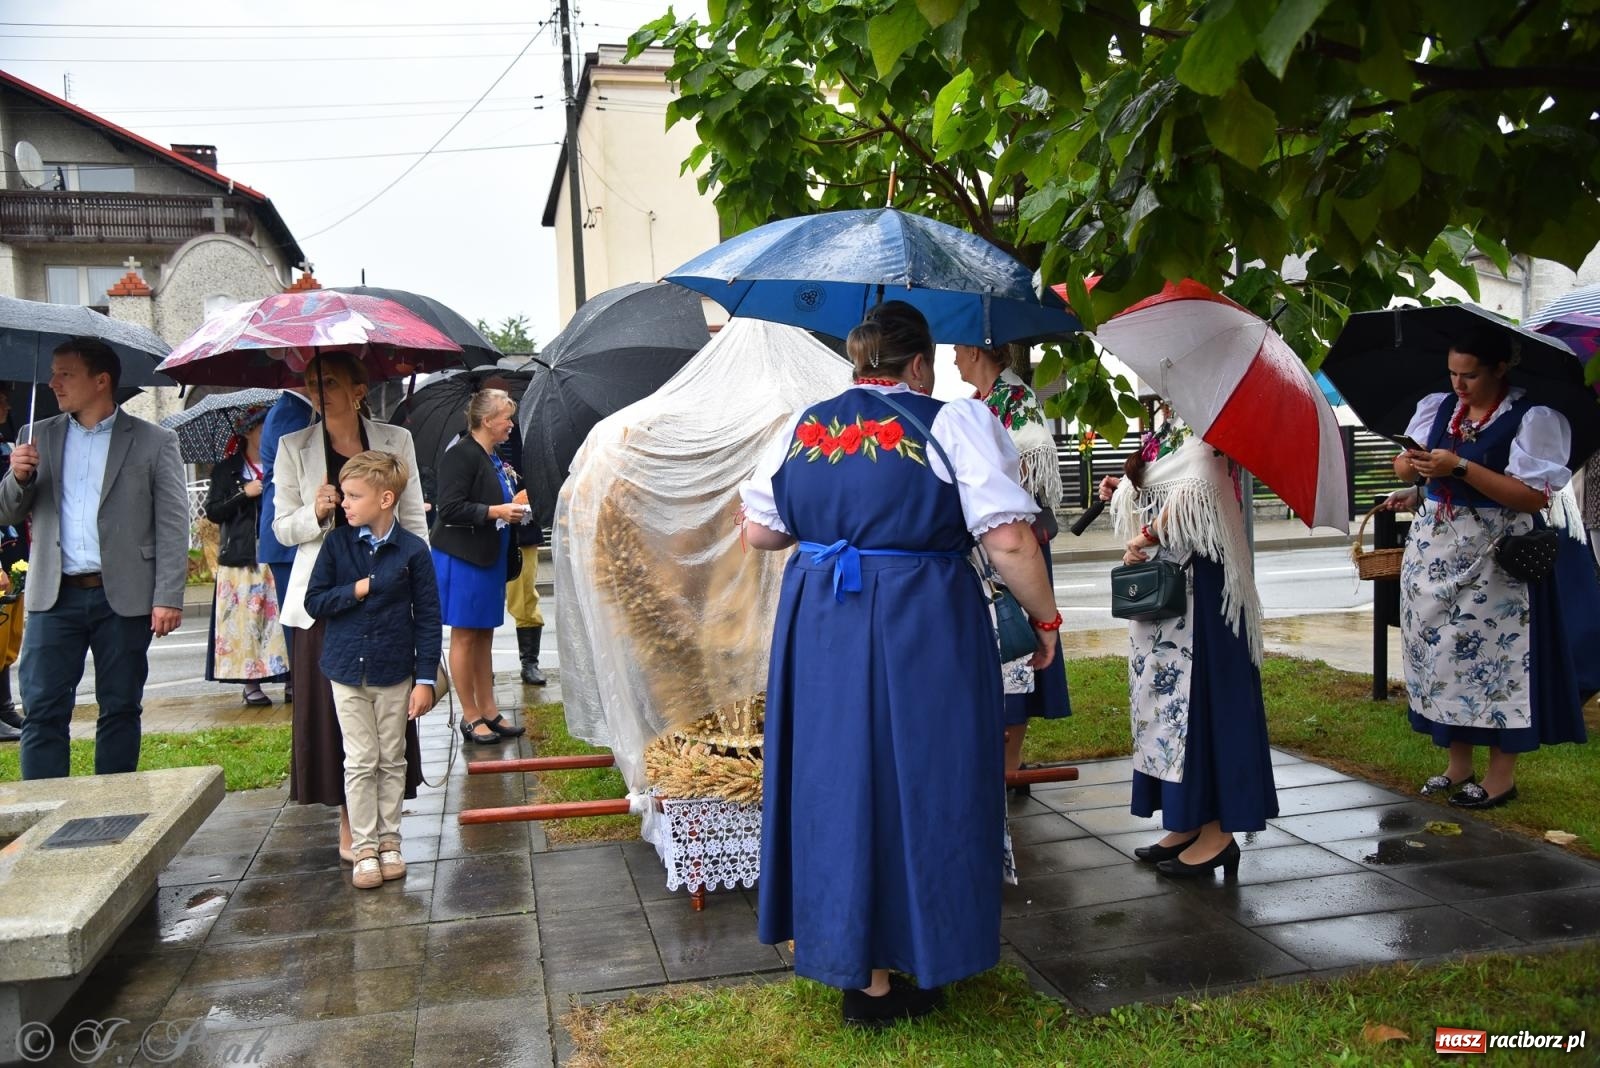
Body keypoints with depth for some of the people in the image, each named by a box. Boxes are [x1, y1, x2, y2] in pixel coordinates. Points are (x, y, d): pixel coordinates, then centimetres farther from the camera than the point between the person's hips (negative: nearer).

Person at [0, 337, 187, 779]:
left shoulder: (154, 442, 1)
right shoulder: (38, 437, 12)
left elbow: (172, 526, -3)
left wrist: (168, 598, -11)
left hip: (123, 597, -2)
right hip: (55, 595, 3)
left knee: (120, 710, 7)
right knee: (42, 710, 0)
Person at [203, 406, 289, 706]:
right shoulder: (226, 471, 8)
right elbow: (213, 512, 1)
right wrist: (244, 494, -10)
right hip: (242, 555, -2)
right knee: (245, 618, -5)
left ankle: (290, 677, -1)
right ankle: (251, 683, 1)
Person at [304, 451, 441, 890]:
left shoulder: (412, 550, -8)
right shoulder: (336, 544, -2)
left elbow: (428, 617, -5)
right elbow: (314, 601, 0)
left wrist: (425, 678, -7)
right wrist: (356, 590, -15)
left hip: (395, 673, -1)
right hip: (347, 671, 1)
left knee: (392, 761, 10)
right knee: (360, 762, 5)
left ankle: (389, 841, 22)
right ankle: (363, 848, 14)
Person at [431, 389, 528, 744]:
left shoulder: (492, 458, 13)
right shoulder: (462, 455, -14)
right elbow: (449, 507, -20)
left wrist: (512, 508, 10)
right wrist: (495, 511, -21)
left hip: (489, 559, 9)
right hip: (463, 559, -9)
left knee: (485, 635, 13)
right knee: (465, 636, 0)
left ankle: (488, 710, 21)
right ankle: (470, 717, 8)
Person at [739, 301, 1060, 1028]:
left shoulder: (802, 427, 7)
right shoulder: (954, 422, -6)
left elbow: (758, 533, 10)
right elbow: (1009, 541, -13)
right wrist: (1045, 617, 0)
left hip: (818, 628, 5)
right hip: (920, 635, -4)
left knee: (834, 777, 17)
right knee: (907, 784, 7)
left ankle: (830, 941, 33)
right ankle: (876, 981, 18)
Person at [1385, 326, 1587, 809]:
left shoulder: (1532, 417, -10)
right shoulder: (1440, 407, 7)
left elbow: (1535, 496, -18)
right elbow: (1404, 465, 10)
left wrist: (1461, 467, -22)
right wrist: (1410, 463, -14)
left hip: (1497, 560, -6)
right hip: (1437, 551, 6)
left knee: (1494, 660, -2)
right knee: (1441, 653, 9)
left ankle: (1501, 777, 12)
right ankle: (1457, 766, 22)